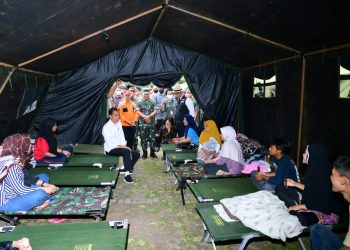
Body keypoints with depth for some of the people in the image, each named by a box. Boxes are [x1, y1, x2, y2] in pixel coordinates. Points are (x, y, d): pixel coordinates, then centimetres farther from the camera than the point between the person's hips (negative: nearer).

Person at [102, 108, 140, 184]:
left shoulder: (119, 123, 4)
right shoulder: (106, 127, -15)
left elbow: (122, 137, 6)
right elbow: (110, 143, -21)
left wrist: (124, 145, -11)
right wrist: (121, 146, -24)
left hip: (120, 147, 7)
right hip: (110, 149, -7)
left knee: (136, 154, -8)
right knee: (126, 151, -33)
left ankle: (125, 170, 1)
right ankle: (127, 174, -28)